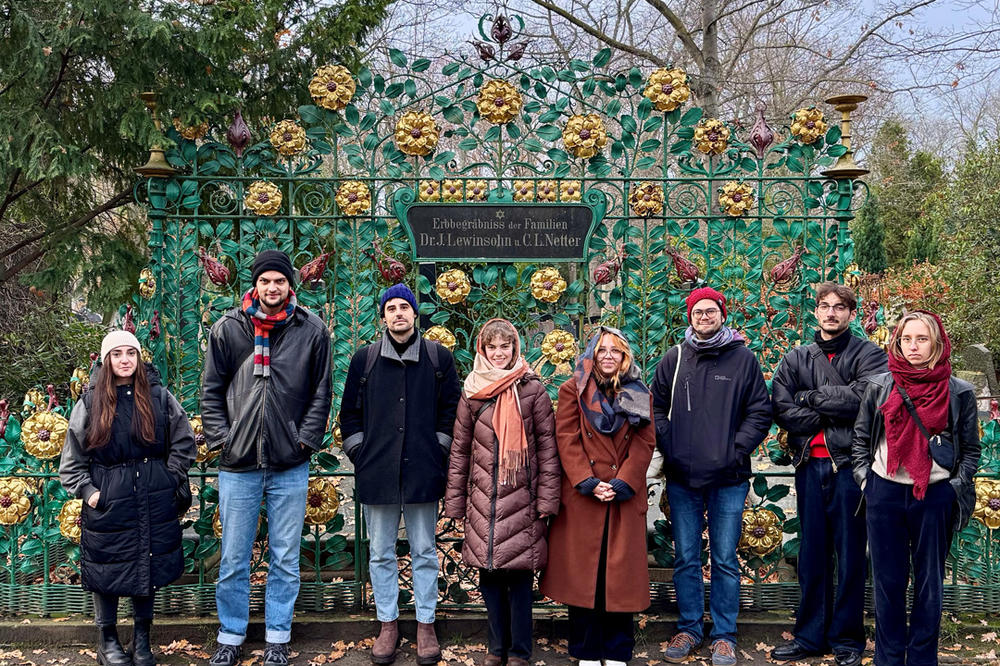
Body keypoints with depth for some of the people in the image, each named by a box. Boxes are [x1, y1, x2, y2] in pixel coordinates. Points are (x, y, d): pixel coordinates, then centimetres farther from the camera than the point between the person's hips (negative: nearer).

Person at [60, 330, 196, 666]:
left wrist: (168, 479, 1)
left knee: (149, 569, 9)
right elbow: (72, 458, 4)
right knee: (108, 570, 6)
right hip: (107, 502, -1)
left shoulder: (159, 397, 1)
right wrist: (87, 490, -6)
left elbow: (184, 443, 7)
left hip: (154, 505, 1)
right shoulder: (90, 403, 0)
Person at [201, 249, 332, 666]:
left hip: (290, 467, 0)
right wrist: (220, 439, -3)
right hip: (238, 465, 0)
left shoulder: (312, 330, 0)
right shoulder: (228, 329, 1)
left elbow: (320, 394, 4)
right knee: (233, 561, 9)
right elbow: (211, 390, 6)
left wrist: (306, 440, -5)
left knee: (285, 560, 9)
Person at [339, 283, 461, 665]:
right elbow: (350, 412, 10)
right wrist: (360, 455, 3)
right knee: (381, 554, 9)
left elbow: (452, 410, 6)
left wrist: (438, 453, 0)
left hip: (422, 472, -1)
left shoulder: (439, 358, 4)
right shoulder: (365, 359, 6)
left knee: (424, 552, 7)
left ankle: (426, 625, 18)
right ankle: (388, 625, 21)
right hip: (377, 472, 1)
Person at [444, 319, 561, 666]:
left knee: (519, 575, 1)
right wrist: (454, 501, 7)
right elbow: (460, 450, 10)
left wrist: (547, 498, -6)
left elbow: (547, 446, -1)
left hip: (521, 499, -2)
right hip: (483, 500, 3)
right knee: (489, 575, 8)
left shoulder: (532, 390, 1)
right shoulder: (472, 393, 7)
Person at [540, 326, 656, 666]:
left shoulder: (639, 395, 10)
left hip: (625, 497, 1)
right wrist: (589, 483, -13)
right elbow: (567, 440, -3)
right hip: (582, 497, -1)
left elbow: (644, 443, 3)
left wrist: (621, 484, -10)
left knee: (620, 572, 3)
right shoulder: (573, 390, 4)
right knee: (583, 571, 2)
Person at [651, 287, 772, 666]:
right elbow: (657, 408, 10)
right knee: (685, 558, 10)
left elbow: (760, 411, 1)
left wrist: (738, 449, -9)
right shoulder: (674, 359, 7)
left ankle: (724, 635, 16)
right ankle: (689, 628, 23)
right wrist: (669, 447, -2)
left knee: (725, 560, 5)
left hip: (728, 478, -2)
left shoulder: (743, 358, 2)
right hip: (682, 478, 2)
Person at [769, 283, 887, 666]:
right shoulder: (796, 359, 12)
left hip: (850, 465, -3)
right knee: (812, 552, 9)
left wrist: (811, 397, -9)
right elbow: (780, 408, -2)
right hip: (809, 465, 3)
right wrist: (832, 417, -10)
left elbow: (865, 396, -16)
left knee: (850, 554, 3)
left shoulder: (868, 355, 3)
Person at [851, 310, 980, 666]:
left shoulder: (959, 392, 0)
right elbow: (860, 438, 10)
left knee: (929, 583, 9)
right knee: (888, 581, 9)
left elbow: (971, 449, 5)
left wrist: (955, 488, -4)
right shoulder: (879, 387, 3)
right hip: (885, 494, 1)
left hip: (935, 496, -1)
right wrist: (865, 478, 1)